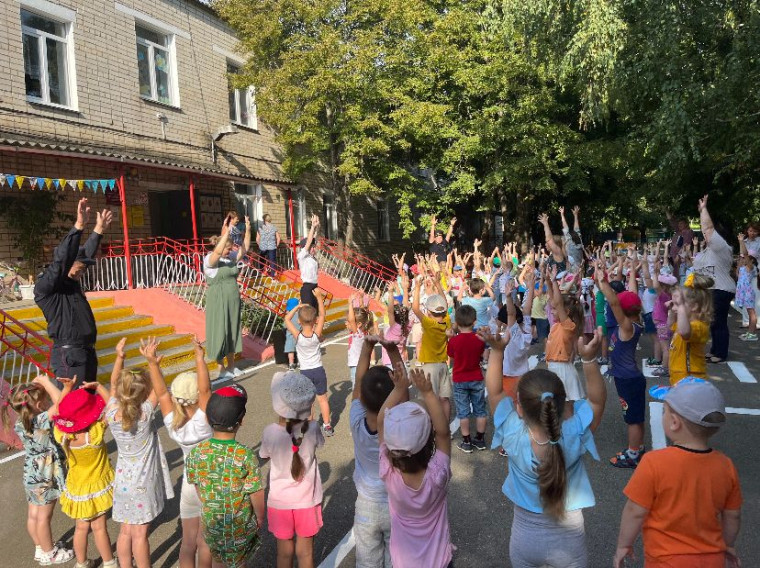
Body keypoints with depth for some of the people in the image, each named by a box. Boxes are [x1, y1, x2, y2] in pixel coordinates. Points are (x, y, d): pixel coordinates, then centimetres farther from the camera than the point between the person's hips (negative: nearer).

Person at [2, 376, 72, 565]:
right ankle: (49, 553, 25)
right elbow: (60, 401, -40)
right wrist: (45, 381, -30)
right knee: (44, 517, 9)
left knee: (33, 515, 19)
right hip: (45, 478, -8)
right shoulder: (42, 421, -30)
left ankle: (40, 549, 37)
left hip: (31, 476, 8)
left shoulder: (20, 423, -5)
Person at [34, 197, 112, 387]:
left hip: (87, 352, 9)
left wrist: (99, 230, 25)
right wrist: (79, 226, -28)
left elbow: (86, 254, 23)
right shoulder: (45, 287, -8)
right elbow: (61, 259, -22)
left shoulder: (72, 284, 14)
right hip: (68, 355, -9)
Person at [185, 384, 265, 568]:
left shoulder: (196, 453, -16)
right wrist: (260, 517, 1)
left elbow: (197, 487, -2)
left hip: (210, 522, 3)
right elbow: (256, 495, -18)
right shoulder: (245, 455, -26)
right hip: (240, 525, -3)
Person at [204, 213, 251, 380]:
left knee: (233, 331, 14)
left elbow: (244, 248, 0)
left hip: (233, 300, 7)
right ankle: (221, 368, 11)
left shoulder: (231, 257, 6)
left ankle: (231, 365, 27)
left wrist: (248, 230, -12)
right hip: (218, 301, -7)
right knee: (220, 332, 0)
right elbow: (217, 252, -33)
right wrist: (226, 232, -39)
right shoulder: (209, 260, -13)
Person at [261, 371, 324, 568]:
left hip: (280, 501, 0)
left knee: (285, 551, 20)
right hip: (307, 500, 0)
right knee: (305, 552, 18)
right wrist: (305, 419, 1)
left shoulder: (270, 432, -22)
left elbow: (265, 456, -1)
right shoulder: (312, 428, -20)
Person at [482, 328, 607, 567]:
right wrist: (589, 359, -29)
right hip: (568, 539, 0)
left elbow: (494, 392, -14)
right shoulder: (573, 437, -30)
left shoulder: (513, 437, -28)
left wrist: (497, 350, -21)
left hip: (525, 537, 1)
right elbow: (598, 400, -16)